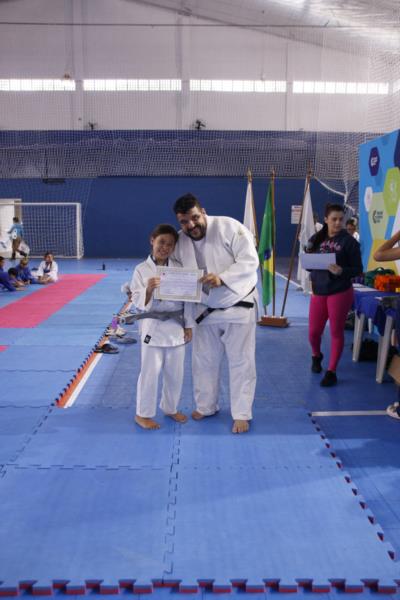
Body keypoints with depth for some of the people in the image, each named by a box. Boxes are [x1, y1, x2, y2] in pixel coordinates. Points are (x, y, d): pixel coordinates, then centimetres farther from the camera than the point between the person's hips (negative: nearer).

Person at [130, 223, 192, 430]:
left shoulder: (179, 268, 2)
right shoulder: (141, 269, -7)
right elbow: (138, 301, -8)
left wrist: (188, 325, 3)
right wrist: (148, 290, -28)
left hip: (176, 325, 4)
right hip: (152, 326, -3)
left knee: (175, 372, 14)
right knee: (150, 372, 3)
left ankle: (170, 408, 34)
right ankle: (143, 414, 19)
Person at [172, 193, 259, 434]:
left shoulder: (230, 227, -20)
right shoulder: (181, 241, -5)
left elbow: (249, 260, -24)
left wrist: (222, 278, -37)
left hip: (238, 305, -5)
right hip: (205, 309, 5)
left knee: (241, 362, 3)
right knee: (203, 360, 15)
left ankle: (242, 414, 16)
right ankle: (206, 406, 34)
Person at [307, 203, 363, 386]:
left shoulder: (349, 241, -9)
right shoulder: (316, 239, 2)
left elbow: (358, 269, -8)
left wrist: (342, 271, -26)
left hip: (340, 292, -4)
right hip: (318, 291, 4)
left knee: (336, 332, 4)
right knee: (313, 331, 9)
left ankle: (331, 372, 16)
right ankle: (316, 356, 42)